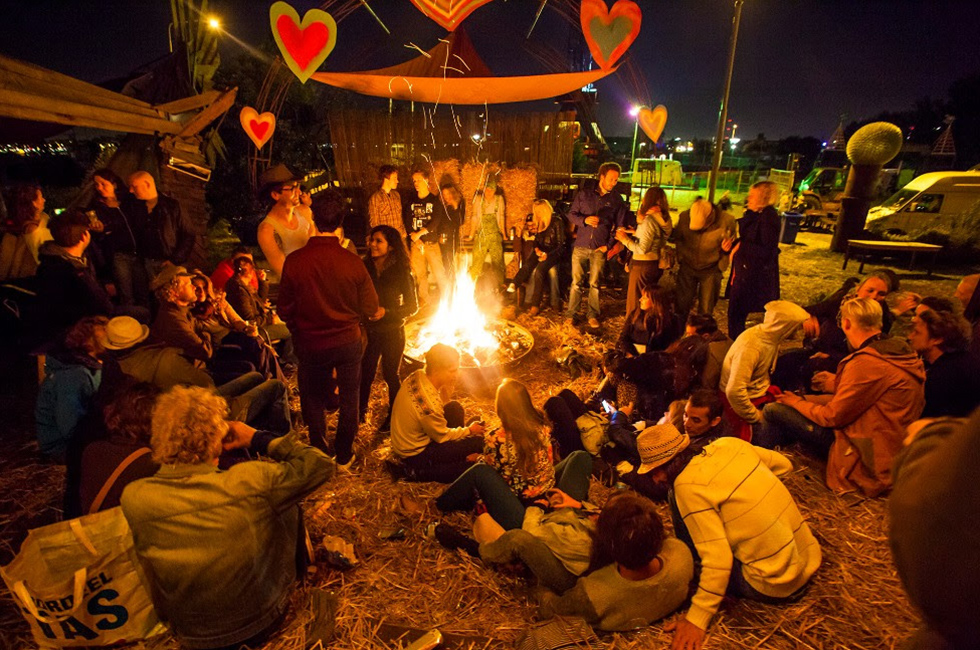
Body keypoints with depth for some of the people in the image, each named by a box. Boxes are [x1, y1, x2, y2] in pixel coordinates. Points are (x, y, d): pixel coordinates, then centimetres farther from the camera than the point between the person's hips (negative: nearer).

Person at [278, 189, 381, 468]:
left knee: (313, 399, 21)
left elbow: (284, 310, -6)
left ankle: (320, 455, 34)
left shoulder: (294, 261, -17)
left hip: (311, 344, 0)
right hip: (348, 341, 0)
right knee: (349, 397, 19)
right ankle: (344, 455, 32)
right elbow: (370, 310, -9)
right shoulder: (352, 261, -19)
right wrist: (380, 312, 15)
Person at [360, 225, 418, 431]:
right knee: (365, 373, 7)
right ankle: (359, 412, 30)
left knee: (390, 374, 10)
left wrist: (386, 312, -20)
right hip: (369, 330, 3)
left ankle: (394, 416, 31)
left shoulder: (401, 272, -12)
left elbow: (412, 307, -9)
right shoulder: (365, 268, -2)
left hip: (392, 333, -3)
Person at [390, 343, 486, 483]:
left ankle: (458, 454, 20)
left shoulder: (417, 375, -12)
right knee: (477, 441, -8)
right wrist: (469, 430, -1)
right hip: (414, 457, -8)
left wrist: (445, 392, -15)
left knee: (455, 408, 8)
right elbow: (442, 436, -16)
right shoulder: (428, 401, -35)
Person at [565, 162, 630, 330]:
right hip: (581, 245, 0)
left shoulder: (617, 199, 3)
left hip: (599, 248, 0)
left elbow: (619, 226, 5)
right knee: (576, 282, 5)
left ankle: (593, 315, 19)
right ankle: (571, 314, 13)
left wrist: (609, 245, -5)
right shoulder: (584, 193, 3)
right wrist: (584, 220, -14)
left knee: (594, 283, 7)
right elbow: (571, 214, 6)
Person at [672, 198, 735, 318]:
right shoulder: (685, 216, -14)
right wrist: (681, 257, 1)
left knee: (705, 311, 5)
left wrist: (727, 248, -22)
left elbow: (733, 244, -1)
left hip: (711, 269, -1)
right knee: (681, 306, 9)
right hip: (687, 267, 2)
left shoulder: (727, 220, -19)